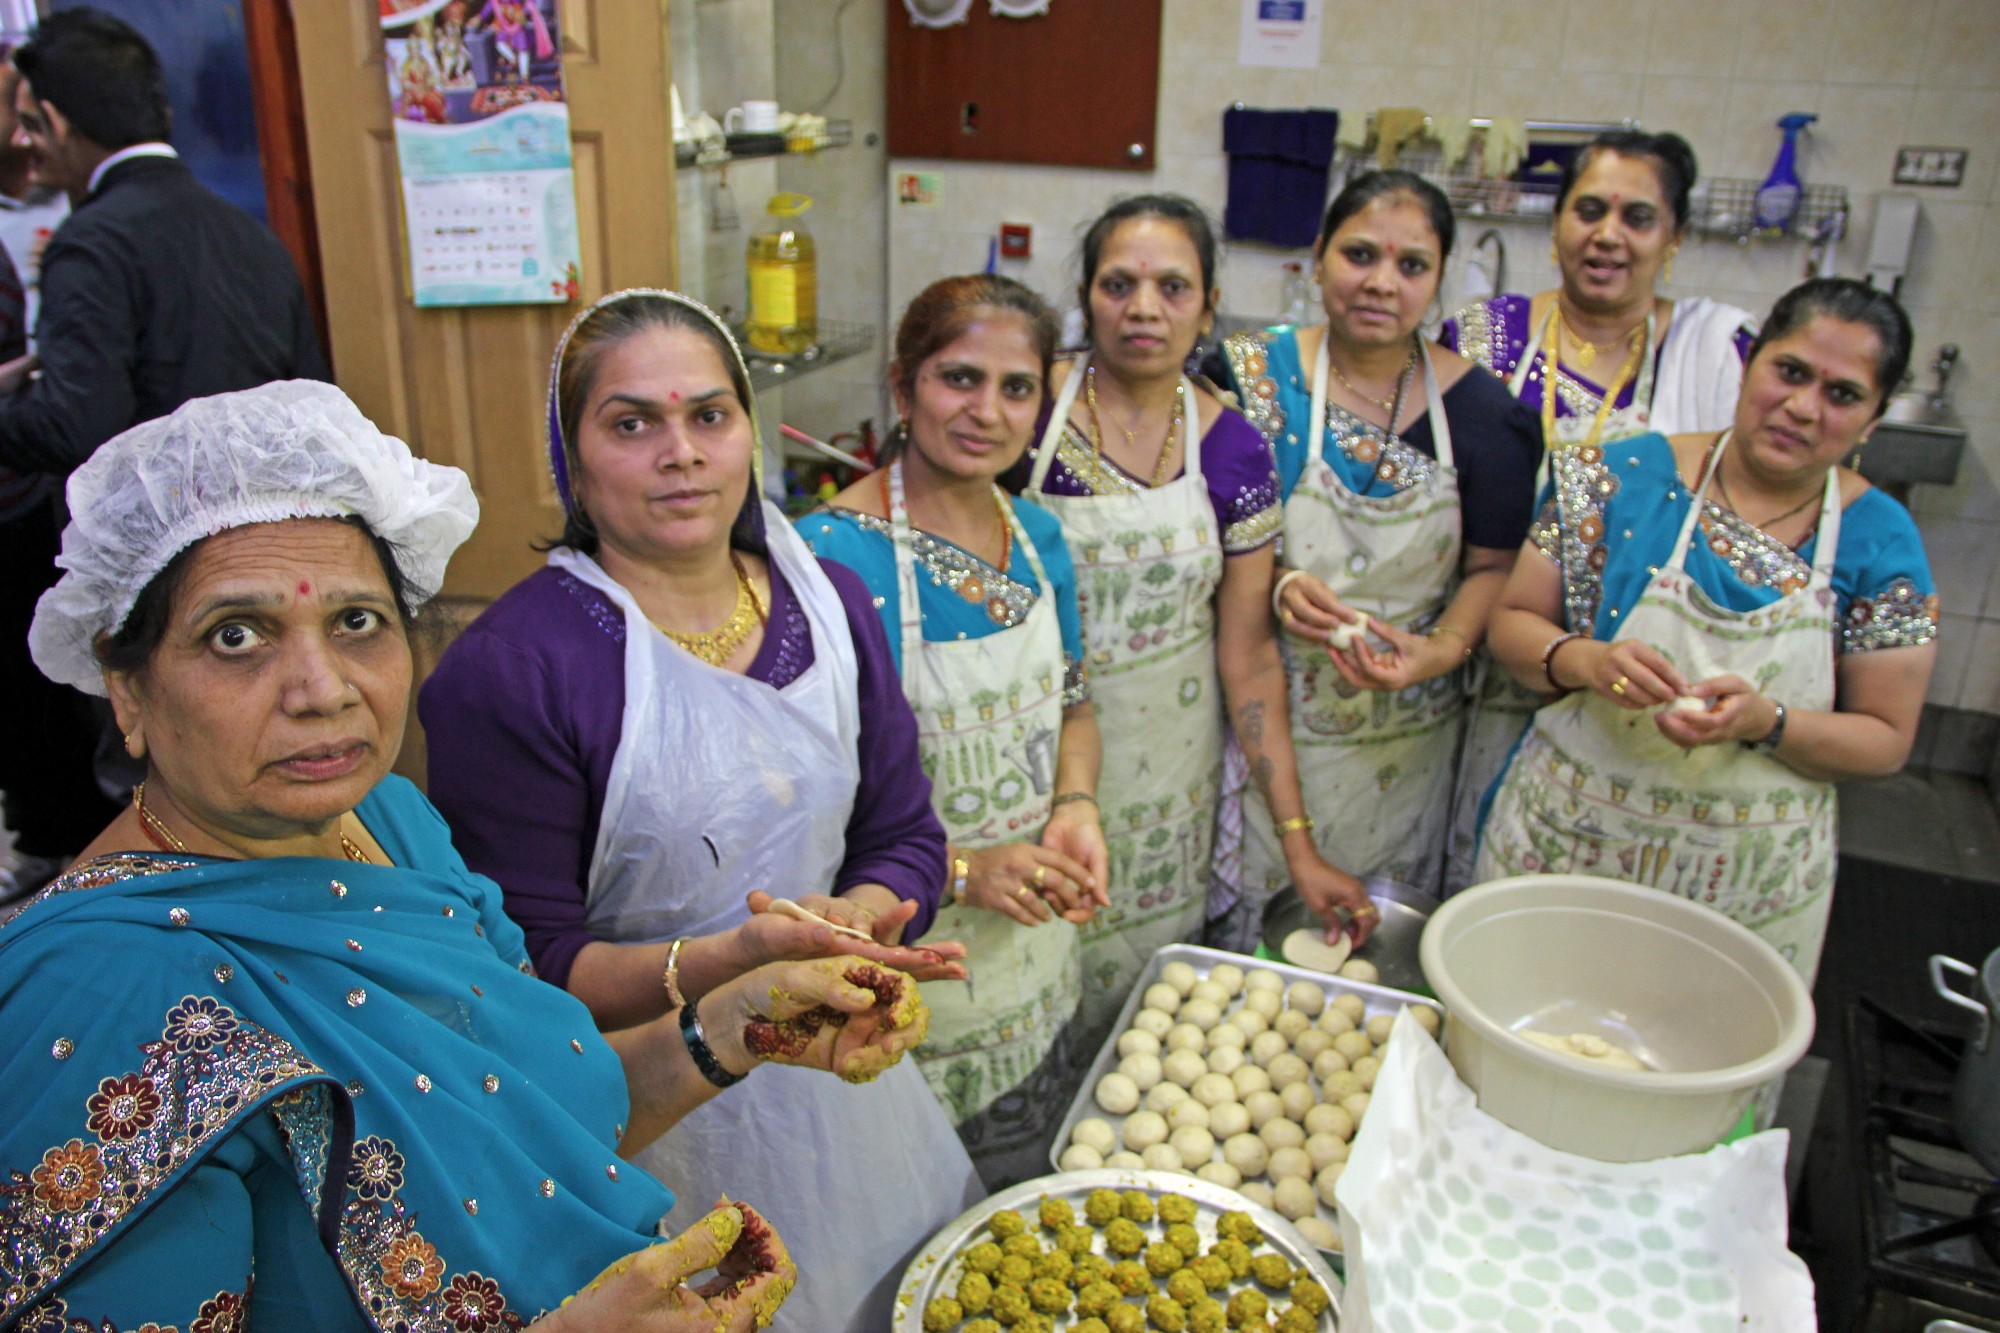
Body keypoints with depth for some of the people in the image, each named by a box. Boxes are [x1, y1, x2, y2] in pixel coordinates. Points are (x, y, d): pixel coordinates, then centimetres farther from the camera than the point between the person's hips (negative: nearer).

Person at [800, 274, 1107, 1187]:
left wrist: (1075, 808, -6)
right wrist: (960, 871, -24)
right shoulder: (831, 554, -21)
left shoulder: (1038, 536, 1)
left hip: (1038, 944, 7)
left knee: (1032, 1195, 25)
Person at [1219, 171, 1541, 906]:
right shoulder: (1251, 376, -6)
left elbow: (1494, 565, 2)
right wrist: (1273, 587, -21)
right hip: (1264, 724, -1)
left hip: (1403, 744, 2)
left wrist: (1441, 649, -16)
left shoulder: (1480, 407, -2)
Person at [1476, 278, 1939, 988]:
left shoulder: (1880, 541, -2)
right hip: (1566, 842, 0)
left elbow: (1886, 739, -1)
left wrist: (1764, 722, -20)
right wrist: (1584, 660, -23)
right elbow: (1512, 621, -2)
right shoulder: (1624, 476, -5)